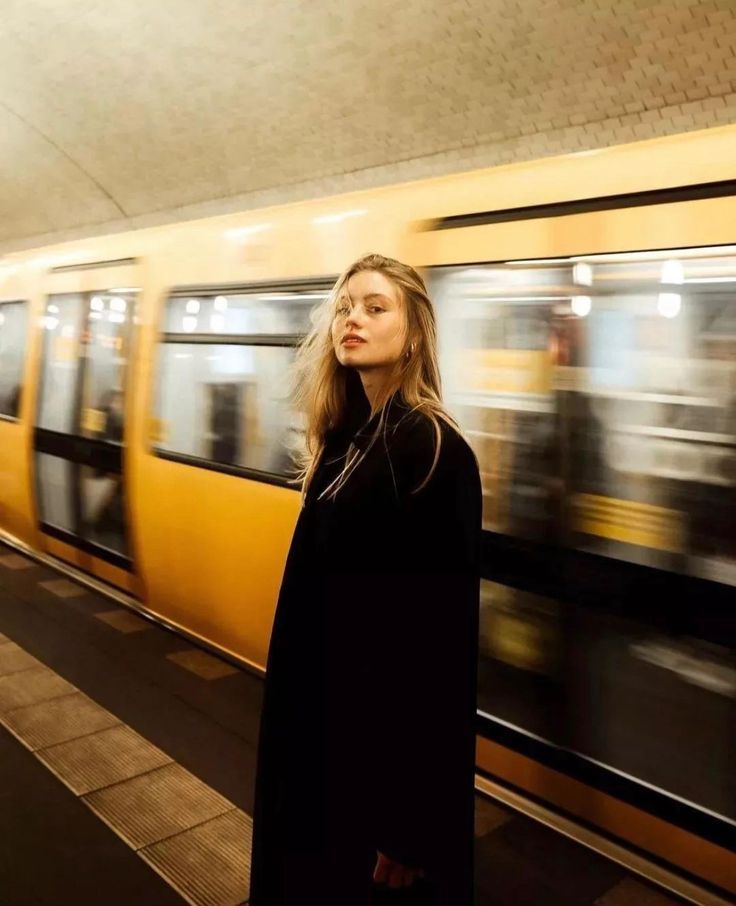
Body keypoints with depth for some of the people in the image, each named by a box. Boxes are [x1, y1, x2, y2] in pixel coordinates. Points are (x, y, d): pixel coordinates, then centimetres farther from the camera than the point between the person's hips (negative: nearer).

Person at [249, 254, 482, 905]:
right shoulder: (344, 432, 3)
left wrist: (407, 823, -19)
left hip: (387, 715, -7)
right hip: (318, 692, 8)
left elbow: (442, 624, -23)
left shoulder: (434, 451, -22)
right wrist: (300, 687, 16)